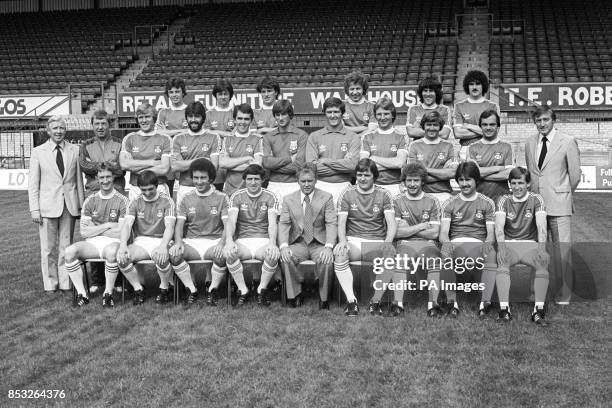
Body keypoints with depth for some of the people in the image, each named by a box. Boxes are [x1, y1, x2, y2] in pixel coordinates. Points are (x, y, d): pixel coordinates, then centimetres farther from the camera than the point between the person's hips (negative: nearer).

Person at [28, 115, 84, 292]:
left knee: (66, 246, 5)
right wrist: (34, 209, -4)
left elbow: (79, 179, 8)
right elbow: (33, 183, 2)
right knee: (48, 248, 2)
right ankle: (50, 284, 13)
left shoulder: (74, 150, 6)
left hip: (69, 206, 1)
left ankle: (65, 283, 13)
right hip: (48, 206, -1)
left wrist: (81, 204, 4)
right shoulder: (38, 152, 3)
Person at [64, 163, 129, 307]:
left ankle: (108, 294, -19)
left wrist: (95, 229, -2)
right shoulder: (90, 201, 11)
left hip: (112, 242, -3)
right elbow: (84, 232, 5)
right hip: (92, 243, 4)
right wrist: (107, 226, -4)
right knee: (70, 251, -25)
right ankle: (82, 294, -16)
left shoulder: (122, 201, 0)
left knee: (111, 252, -38)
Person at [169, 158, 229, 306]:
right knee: (174, 254, -28)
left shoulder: (221, 198, 5)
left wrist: (221, 243, -23)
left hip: (214, 241, -2)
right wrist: (178, 242, -16)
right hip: (191, 242, 2)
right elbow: (179, 224, 6)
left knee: (222, 255, -35)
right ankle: (192, 290, -9)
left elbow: (228, 225, -3)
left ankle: (213, 290, -8)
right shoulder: (186, 199, 12)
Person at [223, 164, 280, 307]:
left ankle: (262, 290, -9)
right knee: (228, 252, -32)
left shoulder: (270, 197, 4)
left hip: (263, 240, 0)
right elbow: (231, 221, -8)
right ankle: (243, 290, -13)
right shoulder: (237, 196, 6)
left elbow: (272, 223, -8)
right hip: (243, 241, 1)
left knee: (274, 254, -34)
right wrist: (229, 241, -29)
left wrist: (272, 243, -29)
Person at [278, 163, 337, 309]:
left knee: (327, 261, -32)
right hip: (298, 244, 1)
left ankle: (324, 299, -9)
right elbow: (283, 224, 0)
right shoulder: (288, 199, 8)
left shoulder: (326, 198, 3)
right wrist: (284, 246, -20)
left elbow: (332, 224, -6)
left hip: (319, 244, -1)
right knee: (285, 259, -29)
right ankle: (296, 294, -8)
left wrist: (328, 247, -24)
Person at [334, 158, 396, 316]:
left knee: (390, 252, -34)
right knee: (339, 253, -34)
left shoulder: (384, 195, 8)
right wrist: (343, 241, -21)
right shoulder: (347, 194, 9)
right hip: (353, 241, 0)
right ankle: (351, 301, -26)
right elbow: (341, 223, 2)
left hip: (376, 243, 0)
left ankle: (375, 301, -20)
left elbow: (391, 224, 0)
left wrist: (387, 243, -21)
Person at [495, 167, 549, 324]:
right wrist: (502, 247, -30)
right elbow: (499, 225, -12)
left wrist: (542, 248, -30)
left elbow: (541, 225, -13)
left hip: (530, 244, 0)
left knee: (544, 260, -31)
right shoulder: (504, 200, 4)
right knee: (502, 260, -33)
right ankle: (504, 309, -35)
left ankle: (538, 310, -30)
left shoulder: (536, 199, 2)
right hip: (509, 244, 0)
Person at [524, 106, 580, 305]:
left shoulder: (568, 142, -2)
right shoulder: (529, 143, 11)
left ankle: (564, 292, 5)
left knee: (562, 248, -4)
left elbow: (575, 175, 3)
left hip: (559, 204, -4)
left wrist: (564, 193, 11)